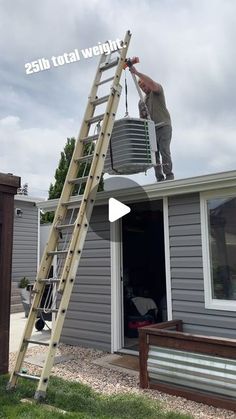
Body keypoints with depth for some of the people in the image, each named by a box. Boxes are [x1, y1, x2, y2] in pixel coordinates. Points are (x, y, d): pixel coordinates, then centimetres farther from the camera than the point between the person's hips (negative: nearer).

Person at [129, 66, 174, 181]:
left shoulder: (157, 90, 7)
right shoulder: (141, 101, 24)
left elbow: (152, 83, -16)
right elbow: (141, 118, 22)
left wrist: (136, 72, -16)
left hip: (163, 126, -5)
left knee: (164, 151, -15)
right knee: (154, 153, -4)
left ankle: (169, 175, -13)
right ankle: (159, 178, -5)